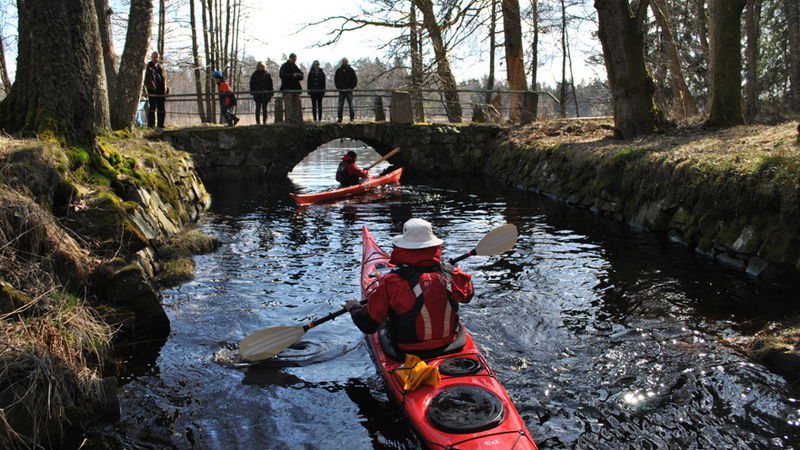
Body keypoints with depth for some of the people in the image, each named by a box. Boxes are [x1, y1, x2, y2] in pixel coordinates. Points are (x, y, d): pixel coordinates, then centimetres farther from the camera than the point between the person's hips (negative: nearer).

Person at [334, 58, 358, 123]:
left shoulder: (351, 70, 0)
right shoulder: (338, 71, 7)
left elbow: (355, 80, 3)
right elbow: (335, 80, 16)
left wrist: (352, 87, -5)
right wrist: (338, 87, 5)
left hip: (349, 91, -2)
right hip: (341, 91, 2)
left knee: (350, 105, 1)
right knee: (340, 106, 0)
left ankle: (352, 117, 13)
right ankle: (340, 118, 3)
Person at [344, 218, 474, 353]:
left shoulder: (392, 281, -25)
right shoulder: (451, 273, -15)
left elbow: (367, 325, -16)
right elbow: (468, 294, 10)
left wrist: (354, 308, 6)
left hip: (407, 350, -3)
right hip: (447, 345, 3)